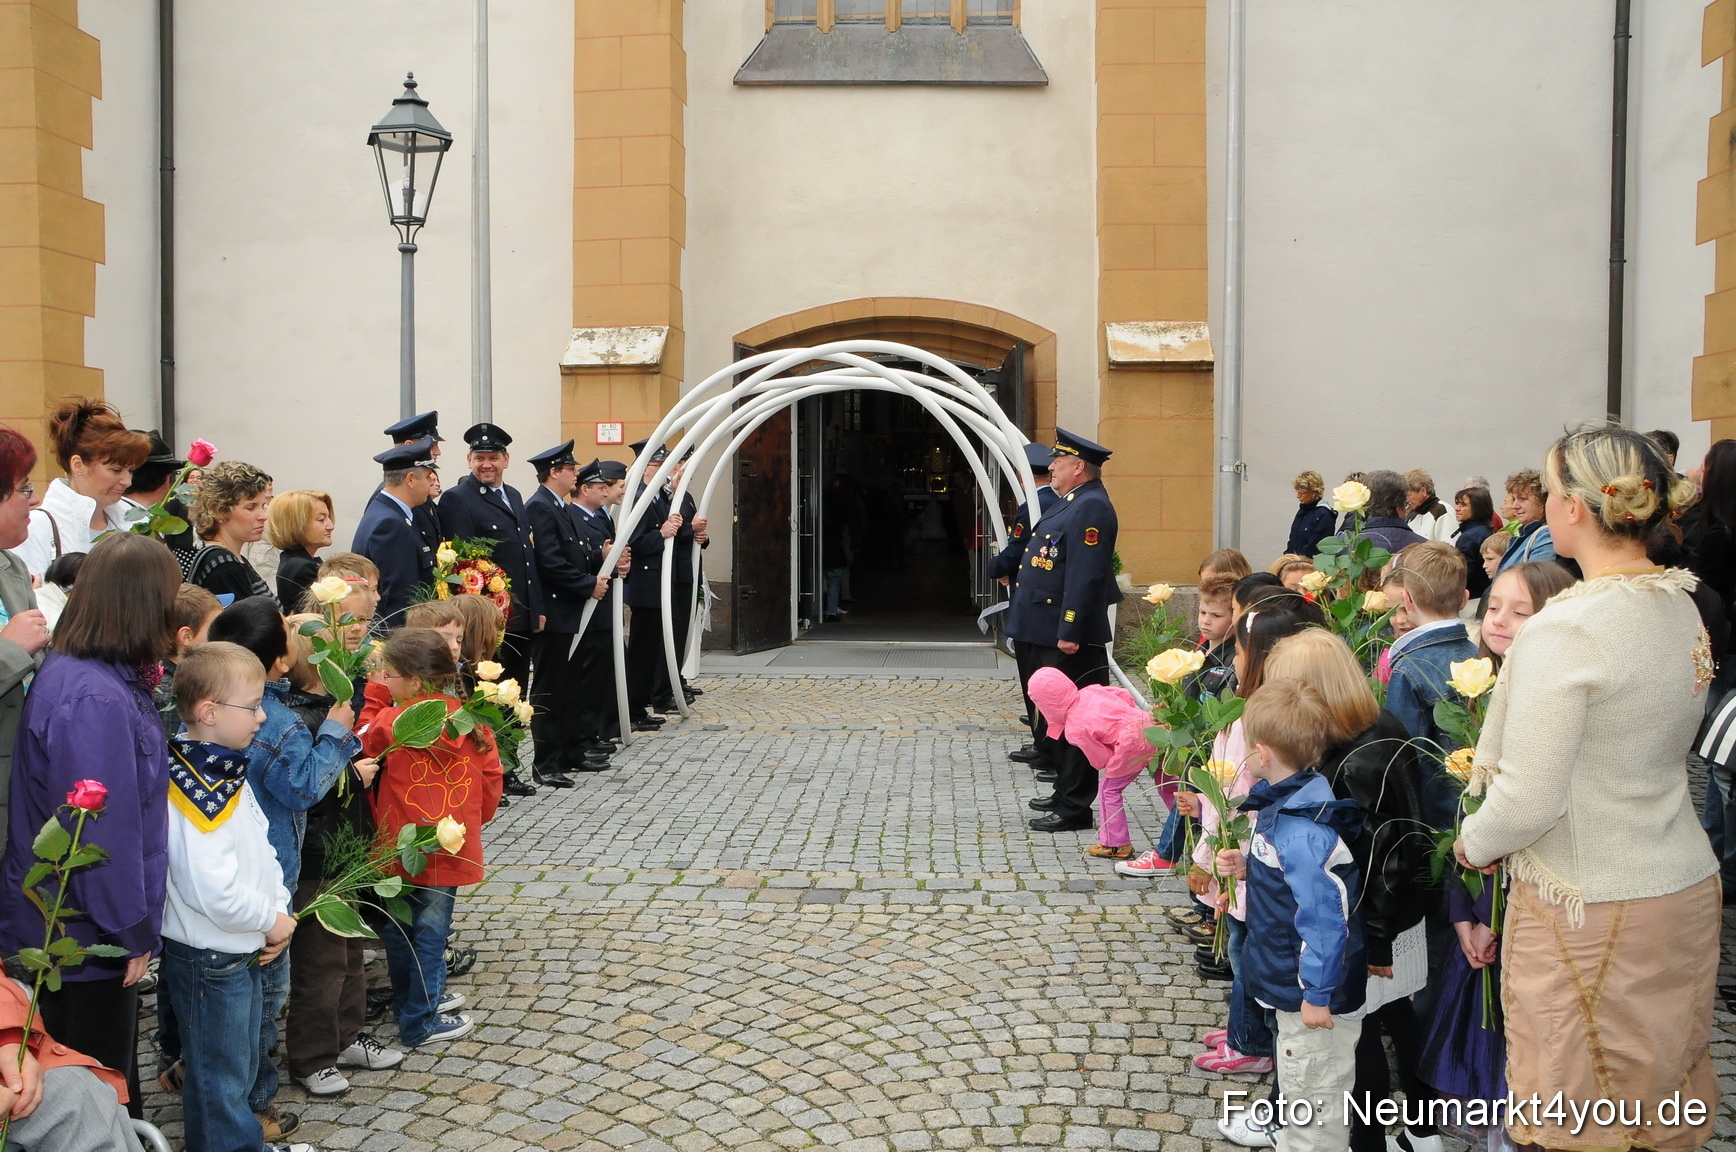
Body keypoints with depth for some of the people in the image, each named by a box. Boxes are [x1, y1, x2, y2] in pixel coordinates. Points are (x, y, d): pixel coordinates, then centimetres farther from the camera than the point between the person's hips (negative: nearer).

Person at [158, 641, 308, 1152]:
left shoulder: (230, 773, 5)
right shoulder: (191, 790, -26)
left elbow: (261, 850, 13)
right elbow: (212, 890, -32)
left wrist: (278, 911, -1)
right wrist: (270, 921, -17)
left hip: (245, 951, 10)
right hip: (209, 960, -10)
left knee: (242, 1065, 24)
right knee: (219, 1076, 8)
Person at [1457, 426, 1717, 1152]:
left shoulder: (1564, 631, -22)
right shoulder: (1683, 610, 3)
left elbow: (1529, 800, -21)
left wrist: (1472, 842, -2)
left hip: (1589, 910, -7)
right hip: (1686, 888, 8)